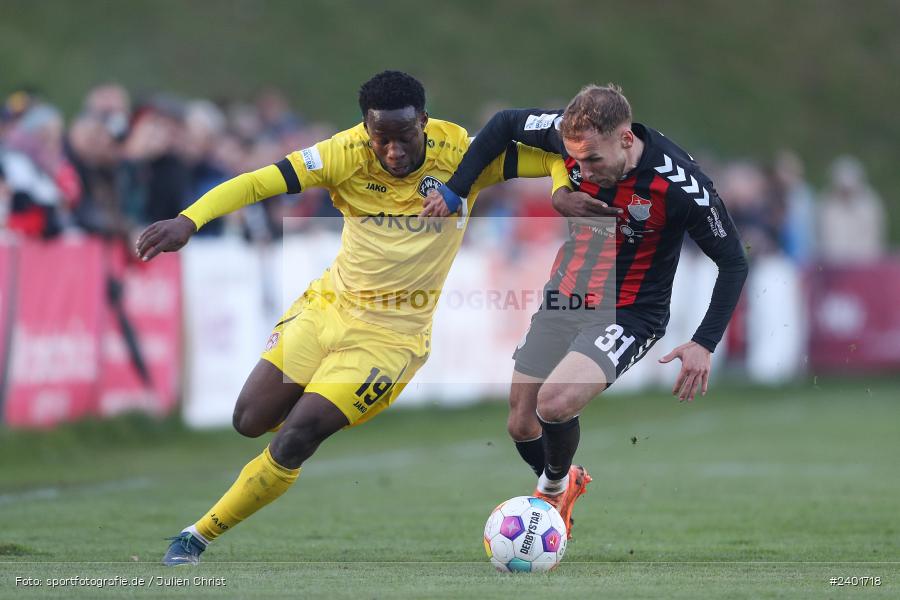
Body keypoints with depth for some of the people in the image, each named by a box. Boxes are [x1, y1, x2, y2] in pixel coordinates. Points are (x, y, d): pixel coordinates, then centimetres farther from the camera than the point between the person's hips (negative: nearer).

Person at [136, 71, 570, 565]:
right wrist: (189, 220, -36)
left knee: (294, 440, -15)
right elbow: (259, 182, -22)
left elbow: (554, 156, -11)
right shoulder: (350, 155, -15)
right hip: (328, 304, 3)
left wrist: (564, 191, -33)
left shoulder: (459, 155, -16)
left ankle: (199, 536, 2)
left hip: (391, 333, -3)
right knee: (250, 421, 7)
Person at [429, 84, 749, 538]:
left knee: (555, 403, -27)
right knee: (521, 424, 8)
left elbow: (732, 262, -15)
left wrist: (705, 344, -21)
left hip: (628, 314, -5)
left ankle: (555, 484, 6)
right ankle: (560, 488, 41)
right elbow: (503, 124, 4)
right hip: (565, 296, 5)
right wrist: (454, 190, -2)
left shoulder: (677, 184, -27)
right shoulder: (574, 136, -16)